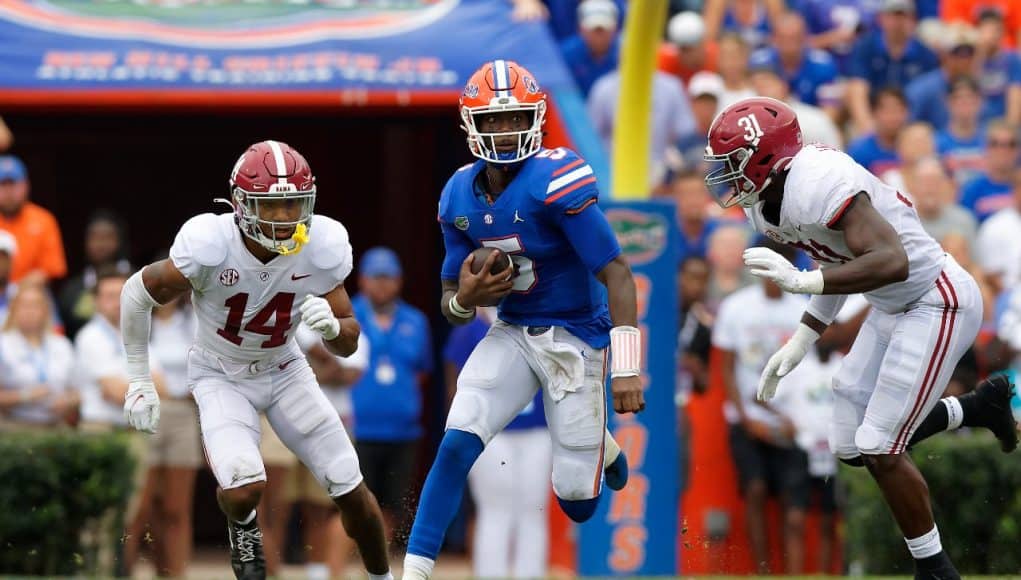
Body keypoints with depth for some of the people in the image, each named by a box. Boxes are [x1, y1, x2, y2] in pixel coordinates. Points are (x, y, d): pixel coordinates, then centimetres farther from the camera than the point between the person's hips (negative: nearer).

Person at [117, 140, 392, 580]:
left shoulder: (322, 249, -21)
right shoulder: (209, 247, -31)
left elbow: (348, 345, -9)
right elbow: (137, 294, -12)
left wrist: (331, 326, -34)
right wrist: (139, 382, -7)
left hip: (283, 371, 3)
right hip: (220, 376, -3)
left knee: (350, 488, 1)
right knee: (244, 488, -26)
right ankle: (242, 525, 12)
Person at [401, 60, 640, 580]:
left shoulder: (556, 180, -23)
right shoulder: (460, 196, -2)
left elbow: (616, 274, -23)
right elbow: (451, 305, 7)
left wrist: (626, 369, -28)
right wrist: (464, 299, -19)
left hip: (576, 337, -4)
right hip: (512, 333, 4)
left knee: (578, 502, 0)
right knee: (456, 444, -18)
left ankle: (598, 445, 37)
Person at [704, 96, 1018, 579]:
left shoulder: (817, 185, -29)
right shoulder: (769, 203, 0)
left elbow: (891, 263, -37)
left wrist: (801, 281, -39)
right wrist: (800, 342, 5)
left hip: (936, 304, -10)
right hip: (891, 309, 10)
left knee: (879, 450, -10)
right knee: (852, 446, 13)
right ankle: (978, 408, 30)